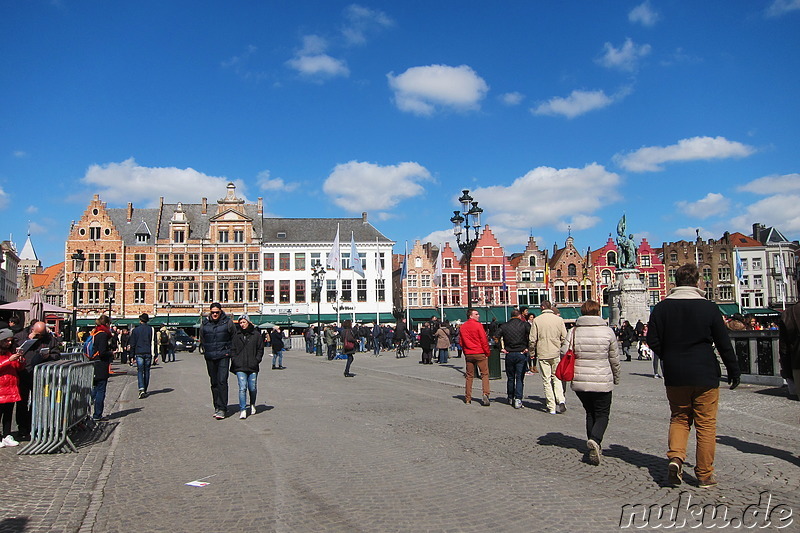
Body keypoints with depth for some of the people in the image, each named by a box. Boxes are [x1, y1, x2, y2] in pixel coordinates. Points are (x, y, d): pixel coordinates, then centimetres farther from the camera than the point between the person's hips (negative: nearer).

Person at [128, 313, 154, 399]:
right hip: (148, 353, 1)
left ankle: (141, 390, -18)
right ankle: (145, 390, 15)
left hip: (139, 353, -1)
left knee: (140, 372, -1)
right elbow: (153, 342, 1)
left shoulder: (135, 330, 2)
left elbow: (132, 344, 5)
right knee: (146, 372, 10)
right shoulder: (151, 329, 1)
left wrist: (132, 356, 10)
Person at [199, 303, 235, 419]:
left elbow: (234, 338, 7)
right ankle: (217, 407, 19)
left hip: (223, 356, -4)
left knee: (222, 381, -12)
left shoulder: (228, 322, -2)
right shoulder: (205, 324, 6)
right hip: (210, 357, 4)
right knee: (214, 383, 10)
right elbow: (202, 340, 21)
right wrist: (206, 351, 13)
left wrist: (229, 351, 3)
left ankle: (222, 408, -10)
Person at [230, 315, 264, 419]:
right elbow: (232, 349, 10)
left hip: (253, 367, 0)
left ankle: (252, 405, 33)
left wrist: (257, 360, -2)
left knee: (252, 388, 7)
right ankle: (242, 410, -5)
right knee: (242, 388, -10)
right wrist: (234, 360, -1)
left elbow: (260, 349, 8)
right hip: (240, 367, 0)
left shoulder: (256, 334, 3)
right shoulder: (236, 334, 5)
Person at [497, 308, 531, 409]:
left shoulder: (504, 326, 5)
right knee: (520, 378, 2)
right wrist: (528, 348, -11)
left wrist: (501, 348, -2)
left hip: (509, 354, 2)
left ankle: (510, 398, 24)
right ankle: (518, 399, -7)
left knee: (510, 378, 15)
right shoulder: (524, 324, -2)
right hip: (521, 354, -2)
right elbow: (531, 334, -18)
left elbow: (497, 335, -7)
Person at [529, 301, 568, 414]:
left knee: (547, 380, 4)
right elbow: (564, 338, 1)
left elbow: (532, 340, -4)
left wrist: (532, 353, 9)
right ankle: (561, 400, -6)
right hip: (556, 354, 2)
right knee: (557, 378, 13)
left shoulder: (537, 320, -5)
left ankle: (551, 407, 5)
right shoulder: (559, 319, 0)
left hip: (543, 354, -2)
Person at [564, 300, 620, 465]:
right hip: (602, 382, -2)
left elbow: (564, 354, -6)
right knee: (602, 415, 8)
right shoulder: (608, 331, -4)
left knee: (590, 413, 19)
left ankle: (595, 447, 19)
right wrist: (616, 378, 18)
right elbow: (614, 359, 3)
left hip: (579, 382, 2)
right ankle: (595, 440, -18)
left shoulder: (573, 332, -2)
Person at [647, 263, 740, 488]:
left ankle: (675, 457, -4)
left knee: (679, 418, 17)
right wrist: (733, 370, 9)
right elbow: (724, 343, -2)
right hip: (705, 376, -2)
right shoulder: (709, 307, -6)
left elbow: (653, 340, -3)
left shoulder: (662, 307, -2)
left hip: (675, 376, 2)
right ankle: (705, 474, 13)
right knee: (706, 424, 7)